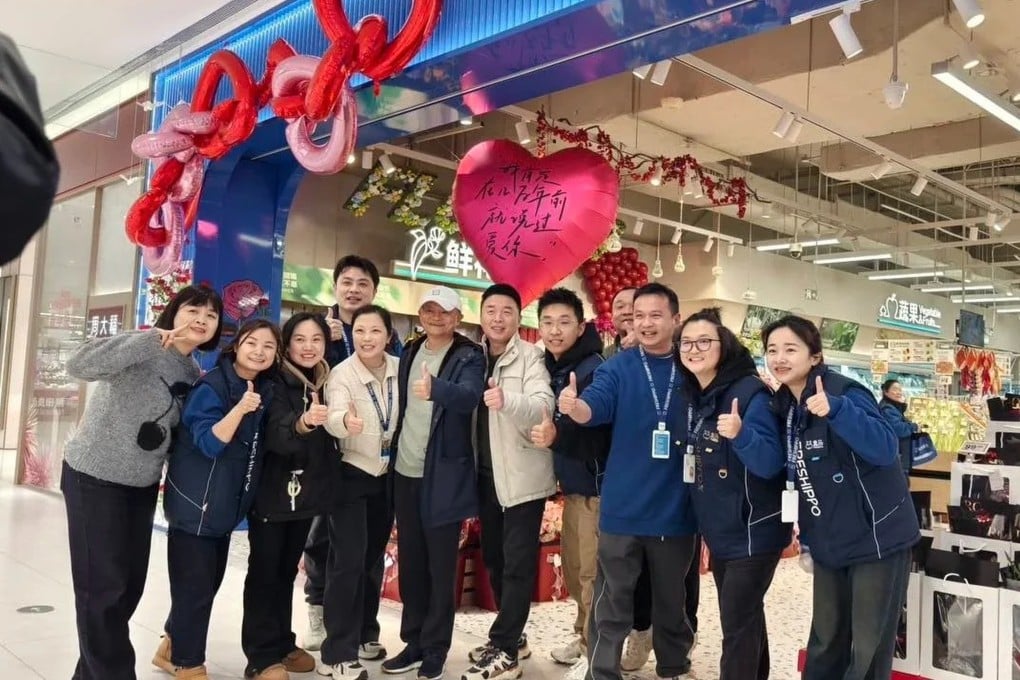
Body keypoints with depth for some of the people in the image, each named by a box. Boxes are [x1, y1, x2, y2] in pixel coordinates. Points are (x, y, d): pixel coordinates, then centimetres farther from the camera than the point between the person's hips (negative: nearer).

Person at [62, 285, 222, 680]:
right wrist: (152, 338, -38)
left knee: (130, 584, 13)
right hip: (94, 479, -7)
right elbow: (80, 366, -34)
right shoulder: (143, 350, -17)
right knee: (103, 586, -2)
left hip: (143, 485, 7)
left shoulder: (193, 372, 5)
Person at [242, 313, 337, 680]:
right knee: (264, 572, 2)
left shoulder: (326, 384, 4)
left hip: (307, 492, 6)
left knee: (288, 570, 17)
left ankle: (282, 644, 28)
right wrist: (303, 423, -48)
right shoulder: (277, 384, -14)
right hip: (272, 491, -6)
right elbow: (277, 436, -31)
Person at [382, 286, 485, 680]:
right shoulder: (410, 352, 10)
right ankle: (414, 642, 25)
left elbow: (469, 397, -28)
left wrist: (435, 388, -47)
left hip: (444, 475, -6)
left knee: (440, 565, 2)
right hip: (405, 471, 6)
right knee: (410, 562, 13)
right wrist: (393, 449, 15)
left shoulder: (469, 357, -8)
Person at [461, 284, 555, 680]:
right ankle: (512, 637, 30)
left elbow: (544, 405, -26)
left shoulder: (530, 356, -10)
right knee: (493, 558, 15)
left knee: (517, 564, -2)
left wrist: (508, 400, -44)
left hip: (523, 475, -7)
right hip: (487, 474, 7)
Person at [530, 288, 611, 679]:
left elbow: (599, 431, -26)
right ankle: (583, 636, 34)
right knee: (573, 569, 18)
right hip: (572, 482, 9)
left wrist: (557, 435, -39)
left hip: (594, 483, -9)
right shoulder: (553, 367, 7)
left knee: (592, 572, -1)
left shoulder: (593, 369, -18)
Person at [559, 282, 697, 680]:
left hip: (675, 510, 2)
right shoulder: (618, 367, -3)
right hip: (623, 509, -2)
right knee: (612, 603, 6)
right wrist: (573, 406, -42)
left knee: (672, 600, 20)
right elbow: (596, 405, -20)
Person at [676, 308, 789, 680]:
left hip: (753, 531, -7)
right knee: (745, 618, 21)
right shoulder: (693, 397, 4)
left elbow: (771, 464, -24)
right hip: (719, 532, 8)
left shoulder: (749, 392, -18)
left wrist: (741, 434, -40)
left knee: (737, 625, -1)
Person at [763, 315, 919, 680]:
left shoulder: (844, 392, -19)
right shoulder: (785, 405, 3)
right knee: (825, 640, 17)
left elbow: (885, 449, -34)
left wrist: (835, 410, -45)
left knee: (868, 647, 3)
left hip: (877, 538, -7)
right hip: (829, 542, 7)